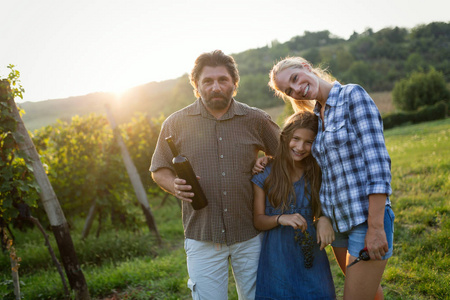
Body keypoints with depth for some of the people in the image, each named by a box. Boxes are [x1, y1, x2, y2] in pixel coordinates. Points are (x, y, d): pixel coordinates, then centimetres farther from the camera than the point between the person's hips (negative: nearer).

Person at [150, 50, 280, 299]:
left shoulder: (256, 120, 2)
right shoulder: (176, 124, 0)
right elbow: (159, 170, 9)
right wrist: (175, 186, -12)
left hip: (250, 234, 1)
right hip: (202, 237, -1)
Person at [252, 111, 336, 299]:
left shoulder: (317, 174, 0)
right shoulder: (265, 174, -5)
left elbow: (322, 209, 13)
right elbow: (258, 220, -3)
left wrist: (324, 219, -10)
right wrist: (280, 219, -22)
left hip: (310, 256, 2)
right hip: (277, 258, -1)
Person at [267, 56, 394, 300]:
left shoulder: (353, 95, -10)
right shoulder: (319, 116, 11)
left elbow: (377, 160, -17)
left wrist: (376, 227, -21)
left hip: (367, 220, -7)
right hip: (338, 222, 7)